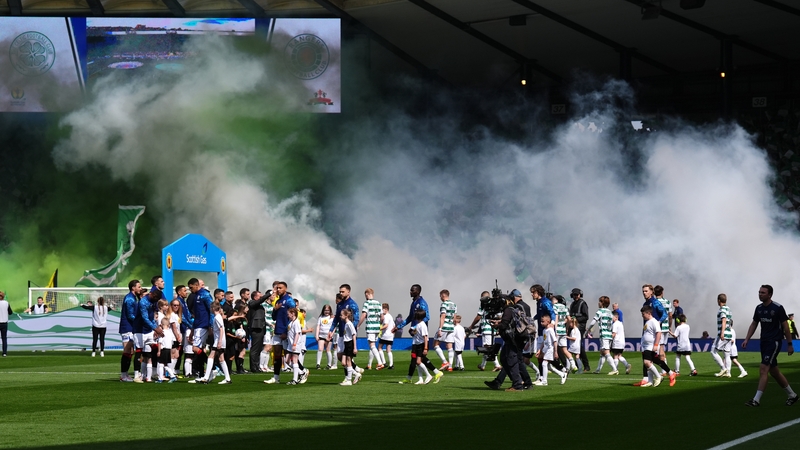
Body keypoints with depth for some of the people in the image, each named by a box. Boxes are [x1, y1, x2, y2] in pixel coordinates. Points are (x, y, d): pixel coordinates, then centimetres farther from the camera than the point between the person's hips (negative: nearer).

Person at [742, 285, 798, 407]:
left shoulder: (778, 308, -12)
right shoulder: (759, 308, 7)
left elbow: (785, 326, -8)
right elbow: (754, 324, 14)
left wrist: (790, 344, -8)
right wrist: (746, 340, 4)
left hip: (775, 342, -8)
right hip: (764, 342, 8)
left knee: (763, 369, -15)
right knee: (774, 371, 12)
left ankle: (756, 400, -16)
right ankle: (792, 395, 27)